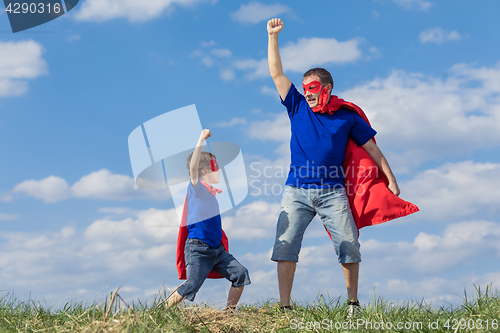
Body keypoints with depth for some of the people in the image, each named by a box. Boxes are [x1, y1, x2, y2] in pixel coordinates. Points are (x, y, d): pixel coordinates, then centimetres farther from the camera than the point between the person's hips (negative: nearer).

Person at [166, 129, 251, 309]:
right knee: (190, 287, -9)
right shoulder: (196, 187, -7)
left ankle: (229, 310, 9)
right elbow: (193, 167, -26)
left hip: (217, 249, 8)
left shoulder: (212, 193, 16)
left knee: (240, 274, -1)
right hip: (198, 249, -8)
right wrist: (201, 140, -30)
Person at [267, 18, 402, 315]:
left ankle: (353, 302, 8)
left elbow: (371, 148, 12)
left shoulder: (347, 115, 7)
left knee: (349, 244, -8)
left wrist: (391, 180, 9)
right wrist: (273, 36, 3)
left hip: (332, 192, -1)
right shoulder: (298, 108, 11)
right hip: (297, 191, 1)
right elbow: (277, 74, 9)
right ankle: (284, 306, -4)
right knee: (285, 245, -8)